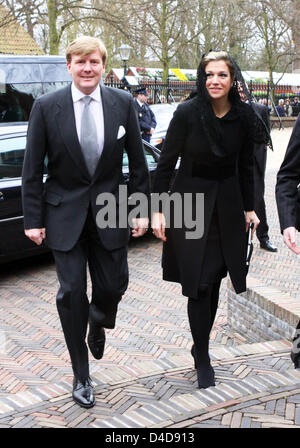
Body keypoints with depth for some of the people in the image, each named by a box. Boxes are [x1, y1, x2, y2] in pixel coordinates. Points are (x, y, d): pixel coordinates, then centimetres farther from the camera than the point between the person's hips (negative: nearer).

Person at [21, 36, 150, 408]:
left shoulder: (123, 103, -2)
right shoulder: (46, 106, -6)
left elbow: (137, 161, 4)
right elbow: (32, 168, -3)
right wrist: (33, 219, -5)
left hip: (109, 211, 1)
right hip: (65, 213, -1)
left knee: (113, 284, 6)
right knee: (72, 292, 1)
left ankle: (98, 325, 45)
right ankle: (81, 377, 18)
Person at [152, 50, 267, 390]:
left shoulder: (244, 117, -3)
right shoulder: (187, 113, -13)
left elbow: (246, 166, 8)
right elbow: (166, 163, -7)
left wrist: (249, 208, 11)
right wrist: (158, 209, -8)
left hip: (228, 204, 3)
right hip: (190, 202, -3)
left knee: (214, 281, 8)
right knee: (199, 284, -2)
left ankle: (202, 348, 26)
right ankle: (202, 359, 12)